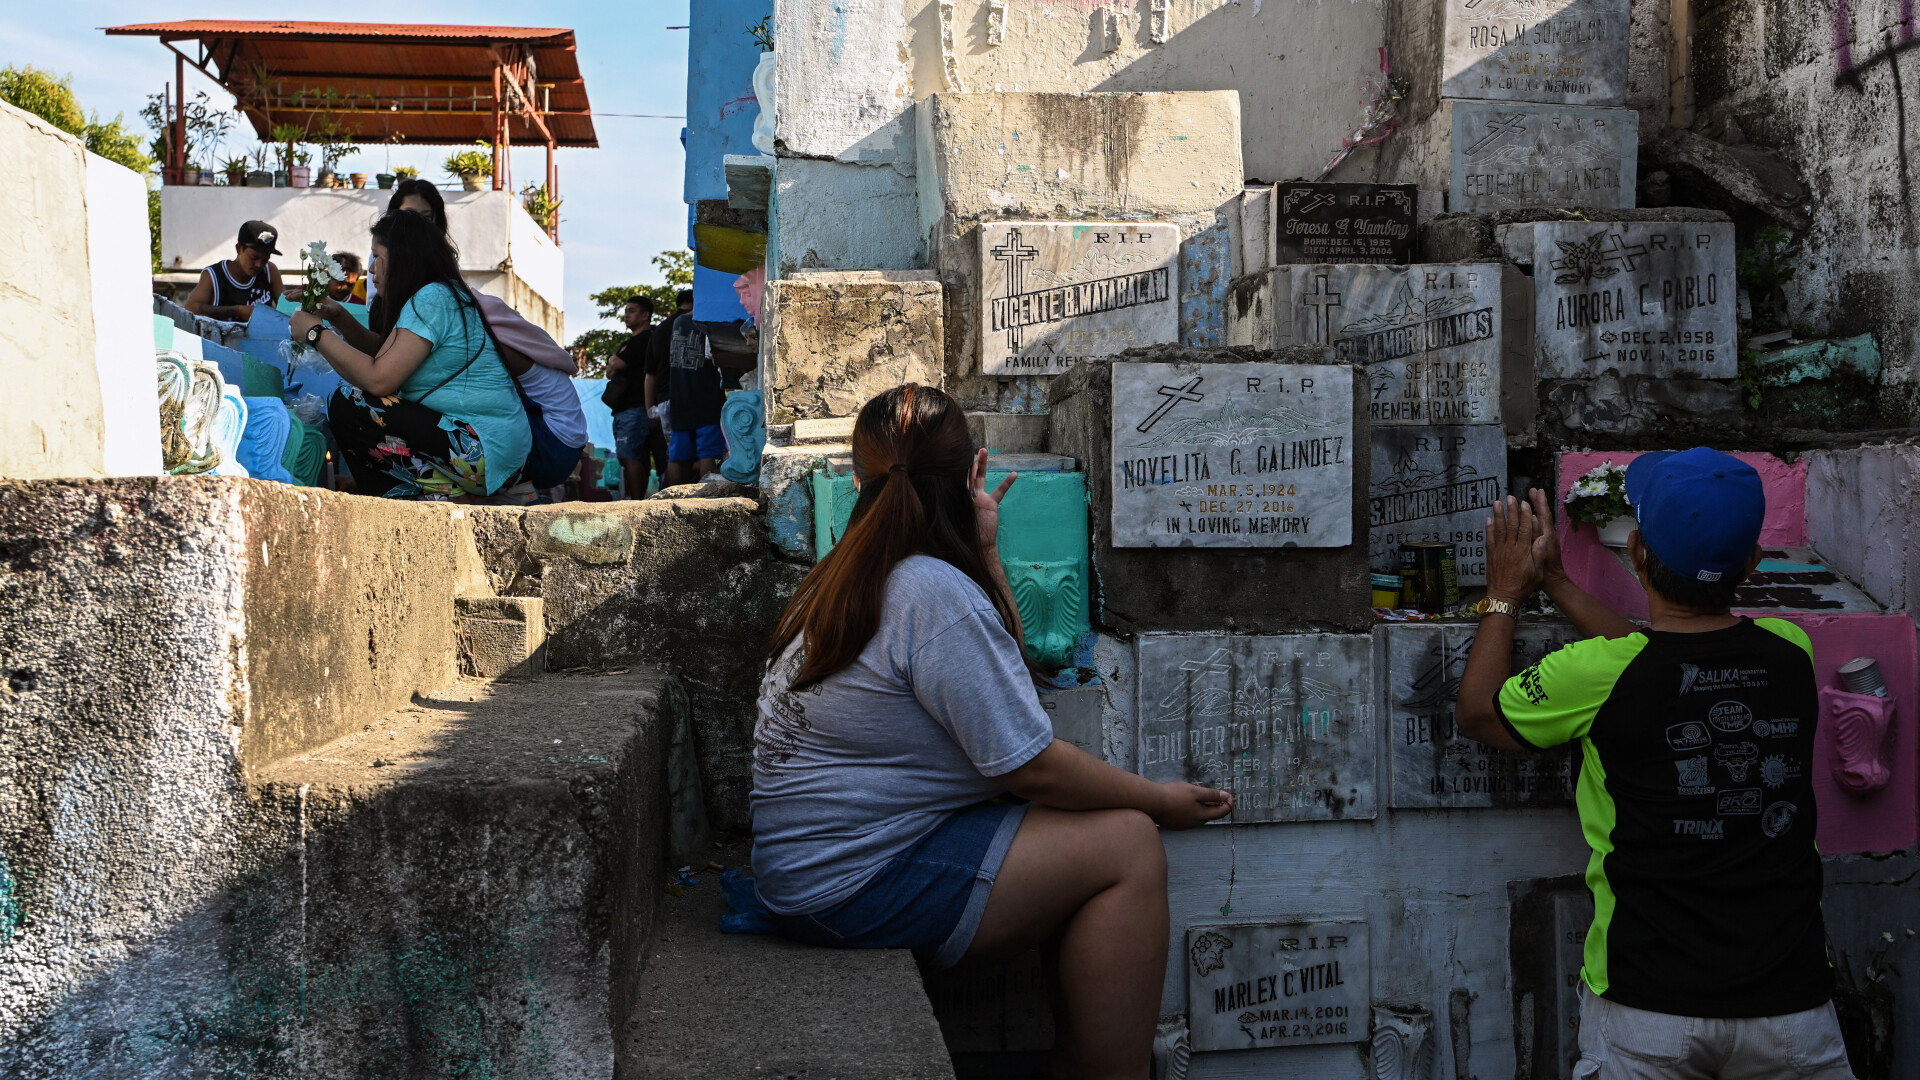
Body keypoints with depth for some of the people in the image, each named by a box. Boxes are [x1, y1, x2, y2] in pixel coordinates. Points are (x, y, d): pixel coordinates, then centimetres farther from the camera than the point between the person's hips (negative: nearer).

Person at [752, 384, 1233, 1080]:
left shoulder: (852, 579, 10)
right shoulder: (935, 591, -20)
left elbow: (996, 669, 20)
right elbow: (1031, 766, -19)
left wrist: (984, 550, 9)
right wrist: (1160, 800, -5)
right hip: (858, 886, -10)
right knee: (1128, 847, -9)